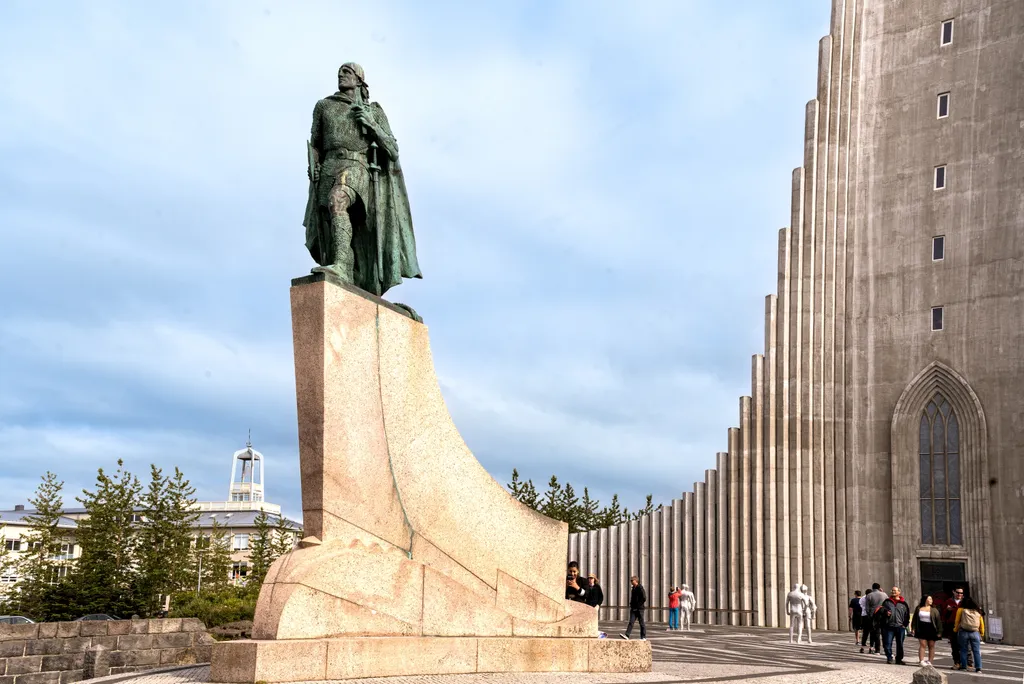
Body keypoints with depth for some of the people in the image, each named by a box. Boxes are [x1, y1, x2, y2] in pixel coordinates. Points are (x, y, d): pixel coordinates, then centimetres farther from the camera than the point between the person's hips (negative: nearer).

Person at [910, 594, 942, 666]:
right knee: (923, 645, -7)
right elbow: (914, 619, 11)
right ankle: (921, 661, -7)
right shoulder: (918, 608, 6)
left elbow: (938, 620, 0)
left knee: (931, 646, 4)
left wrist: (939, 632, -5)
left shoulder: (934, 609, 3)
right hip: (922, 629, 0)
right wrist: (913, 628, 5)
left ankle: (929, 661, 10)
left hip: (931, 629, 0)